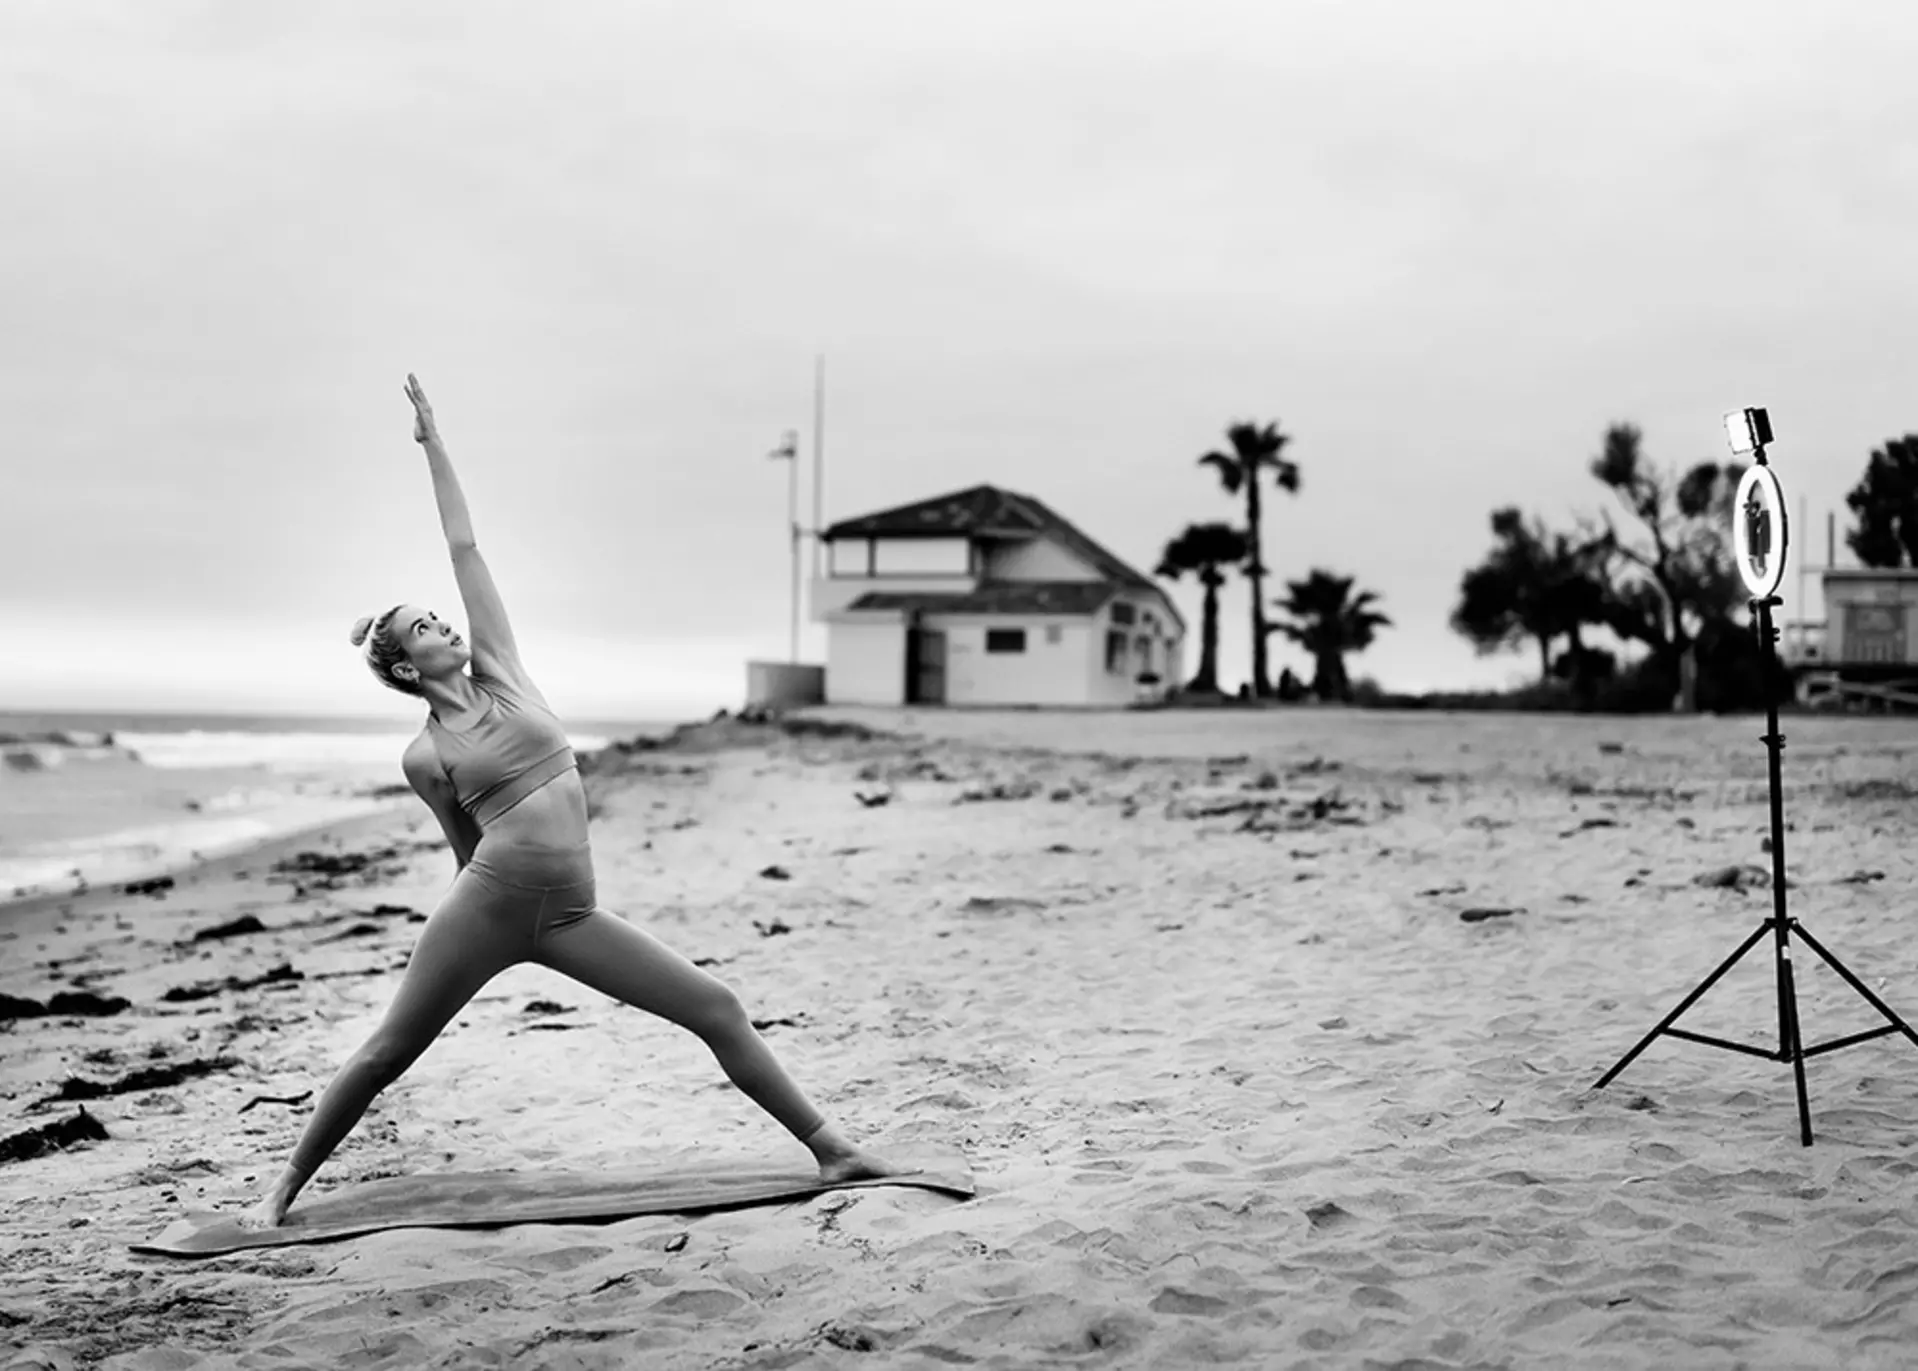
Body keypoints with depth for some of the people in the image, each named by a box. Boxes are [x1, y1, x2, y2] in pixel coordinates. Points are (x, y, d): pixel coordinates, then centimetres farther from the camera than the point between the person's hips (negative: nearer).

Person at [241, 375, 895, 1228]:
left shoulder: (499, 672, 9)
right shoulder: (423, 757, 3)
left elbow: (463, 548, 10)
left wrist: (433, 442, 12)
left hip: (569, 914, 3)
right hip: (489, 903, -3)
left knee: (717, 1008, -3)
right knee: (385, 1055, 5)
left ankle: (829, 1149, 2)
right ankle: (284, 1189, 22)